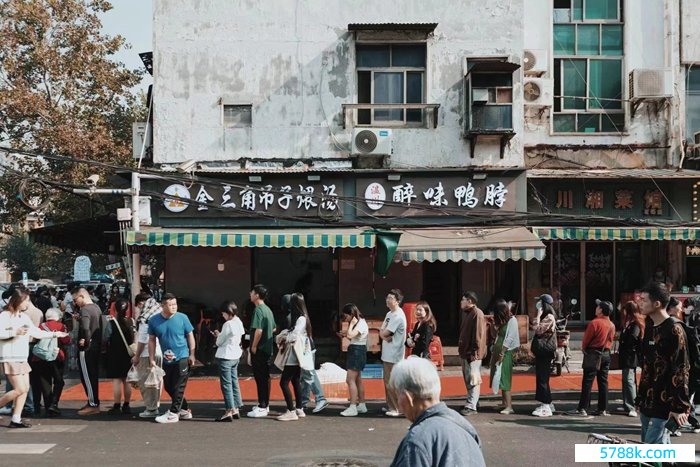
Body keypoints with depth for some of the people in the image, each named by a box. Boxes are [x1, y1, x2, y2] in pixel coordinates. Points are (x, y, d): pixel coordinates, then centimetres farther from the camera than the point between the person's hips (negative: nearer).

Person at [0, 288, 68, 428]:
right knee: (20, 389, -12)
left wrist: (55, 334, 13)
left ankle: (16, 420, 11)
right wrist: (15, 332, -23)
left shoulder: (24, 316, 13)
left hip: (22, 358, 8)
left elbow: (37, 333, 17)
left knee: (25, 389, 5)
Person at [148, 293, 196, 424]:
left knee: (178, 387, -2)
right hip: (167, 360, 5)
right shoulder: (154, 320, -3)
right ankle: (185, 410, 26)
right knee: (168, 387, 12)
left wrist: (192, 354, -4)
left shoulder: (182, 318, -9)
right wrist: (152, 359, 2)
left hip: (182, 358, -4)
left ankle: (173, 414, 5)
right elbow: (152, 340, 5)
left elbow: (190, 336, 0)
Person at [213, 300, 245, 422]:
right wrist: (220, 336, 8)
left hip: (225, 357, -9)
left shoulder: (228, 324, -18)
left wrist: (218, 335, 8)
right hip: (236, 356, 9)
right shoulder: (239, 322, 7)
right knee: (234, 382, 14)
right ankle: (236, 409, 17)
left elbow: (219, 342, -12)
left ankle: (229, 411, -6)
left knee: (226, 384, -5)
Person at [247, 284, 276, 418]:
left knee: (260, 378, -5)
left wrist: (253, 346, -16)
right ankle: (265, 404, 24)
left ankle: (262, 408, -2)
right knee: (265, 377, 15)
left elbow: (258, 330, -25)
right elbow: (273, 328, 21)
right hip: (268, 348, 9)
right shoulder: (268, 309, 13)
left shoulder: (258, 310, -16)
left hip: (259, 349, -9)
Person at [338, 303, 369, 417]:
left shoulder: (361, 324, -17)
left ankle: (352, 408, -15)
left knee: (350, 380, -13)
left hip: (357, 351, -11)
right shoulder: (357, 323, 14)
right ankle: (362, 405, 23)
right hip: (354, 352, 11)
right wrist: (344, 334, 2)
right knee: (357, 380, 16)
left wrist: (351, 324, -17)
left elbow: (350, 335, -29)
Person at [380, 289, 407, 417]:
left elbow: (385, 332, -19)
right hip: (387, 354, 10)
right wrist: (385, 336, -10)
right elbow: (382, 332, 11)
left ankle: (398, 409, -2)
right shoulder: (389, 314, 15)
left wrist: (383, 332, 3)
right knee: (388, 381, 15)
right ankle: (390, 406, 24)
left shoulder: (398, 316, -15)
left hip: (394, 355, -10)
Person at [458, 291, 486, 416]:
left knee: (473, 379, -7)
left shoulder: (477, 314, -14)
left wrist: (474, 351, -21)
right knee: (467, 379, 15)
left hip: (473, 353, -10)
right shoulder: (465, 313, 15)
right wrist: (461, 349, 17)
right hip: (465, 351, 10)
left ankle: (471, 406, -7)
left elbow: (478, 334, -18)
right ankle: (473, 402, 25)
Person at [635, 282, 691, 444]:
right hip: (648, 403, 8)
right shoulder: (650, 329, 13)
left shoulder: (674, 330, -13)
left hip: (664, 404, -8)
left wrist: (680, 407, -18)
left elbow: (681, 371, -15)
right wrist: (640, 399, 20)